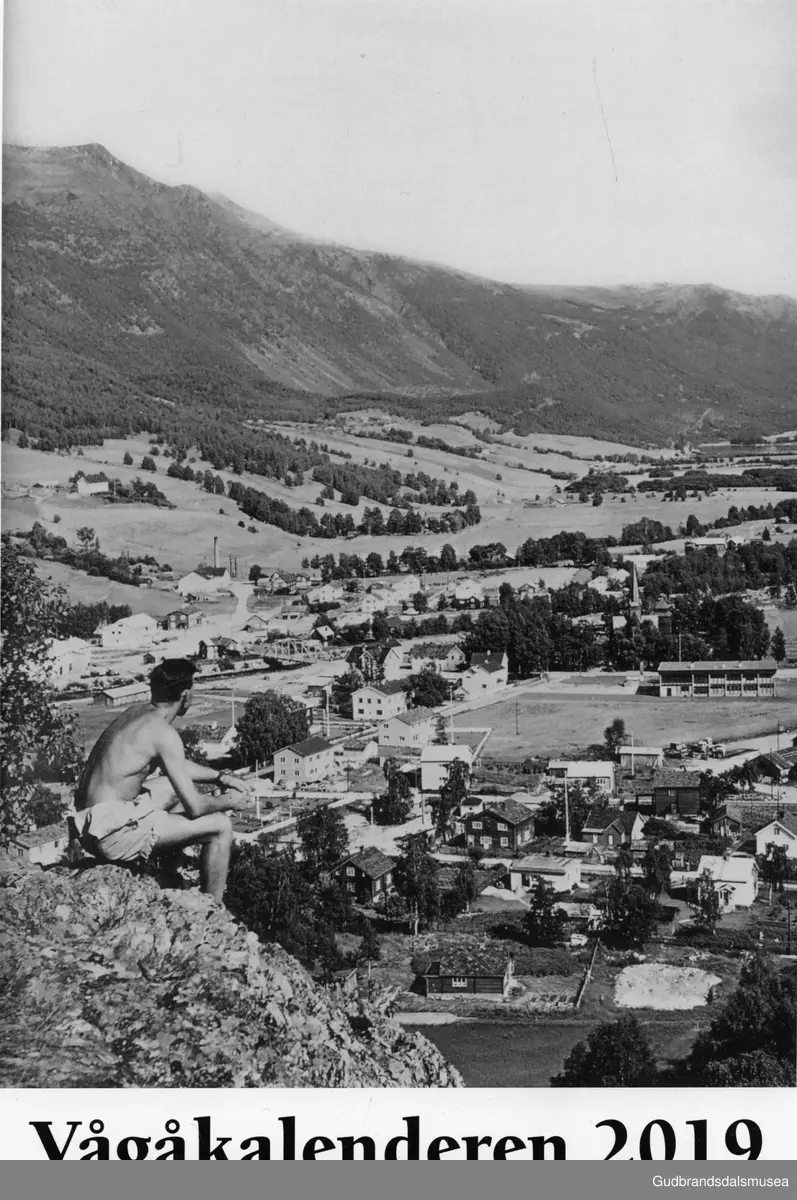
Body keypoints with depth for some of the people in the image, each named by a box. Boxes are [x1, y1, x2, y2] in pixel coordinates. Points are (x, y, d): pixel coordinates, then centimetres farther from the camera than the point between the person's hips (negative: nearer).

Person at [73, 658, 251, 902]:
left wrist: (220, 776, 19)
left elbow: (175, 766, 27)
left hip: (89, 824, 10)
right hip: (114, 834, -10)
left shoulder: (136, 712, 9)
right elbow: (194, 807, -17)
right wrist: (230, 801, 2)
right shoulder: (164, 733, -18)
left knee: (176, 786, 31)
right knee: (220, 826, -5)